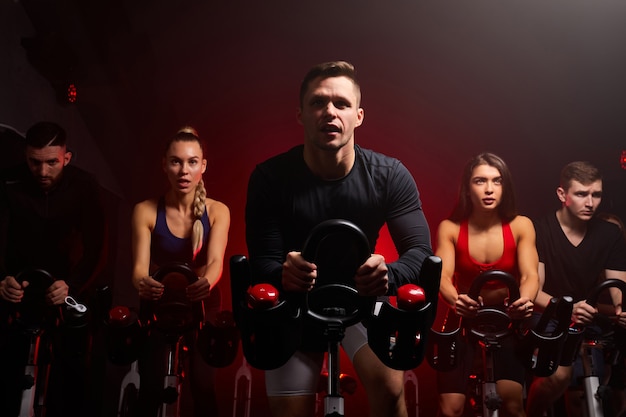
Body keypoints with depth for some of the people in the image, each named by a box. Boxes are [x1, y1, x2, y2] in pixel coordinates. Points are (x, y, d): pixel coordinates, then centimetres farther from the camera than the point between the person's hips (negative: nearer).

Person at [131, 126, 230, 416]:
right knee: (151, 389, 1)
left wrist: (206, 283, -46)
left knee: (204, 387, -1)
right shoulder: (146, 211, -11)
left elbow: (215, 261, -22)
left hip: (202, 307, 0)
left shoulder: (217, 212, -10)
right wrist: (143, 283, -43)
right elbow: (140, 266, -19)